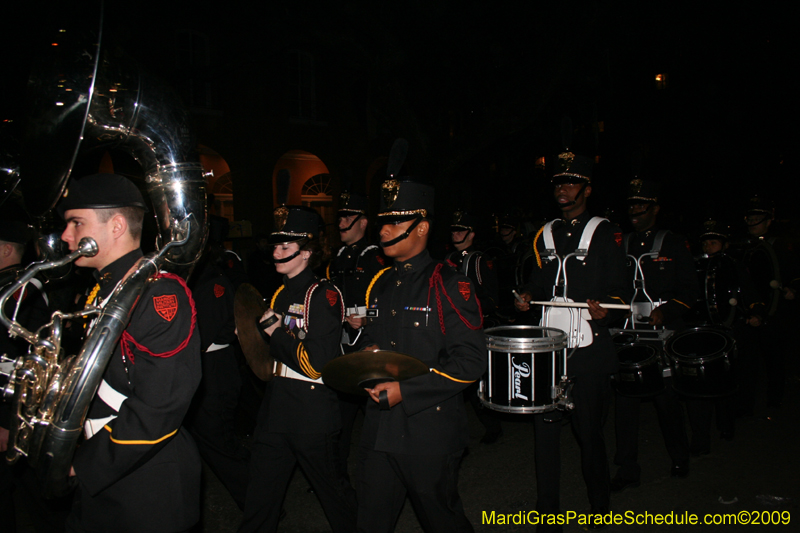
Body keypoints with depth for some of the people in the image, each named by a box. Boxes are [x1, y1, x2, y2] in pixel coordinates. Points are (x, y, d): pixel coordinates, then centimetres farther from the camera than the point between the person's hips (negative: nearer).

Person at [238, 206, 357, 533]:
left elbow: (318, 364, -21)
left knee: (332, 487, 14)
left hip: (312, 413, -7)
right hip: (275, 407, 7)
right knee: (260, 494, 15)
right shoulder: (280, 294, 11)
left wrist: (277, 332, -15)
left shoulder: (323, 295, -14)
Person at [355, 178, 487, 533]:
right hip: (379, 431, 6)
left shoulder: (448, 286, -12)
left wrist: (406, 390, -21)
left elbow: (471, 361, -17)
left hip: (430, 434, -6)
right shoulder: (380, 285, 10)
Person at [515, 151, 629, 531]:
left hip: (589, 352, -3)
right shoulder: (545, 235, 15)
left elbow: (620, 292, -2)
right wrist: (527, 297, 1)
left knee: (589, 432, 7)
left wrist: (605, 309, -22)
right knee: (545, 431, 2)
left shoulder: (605, 233, 1)